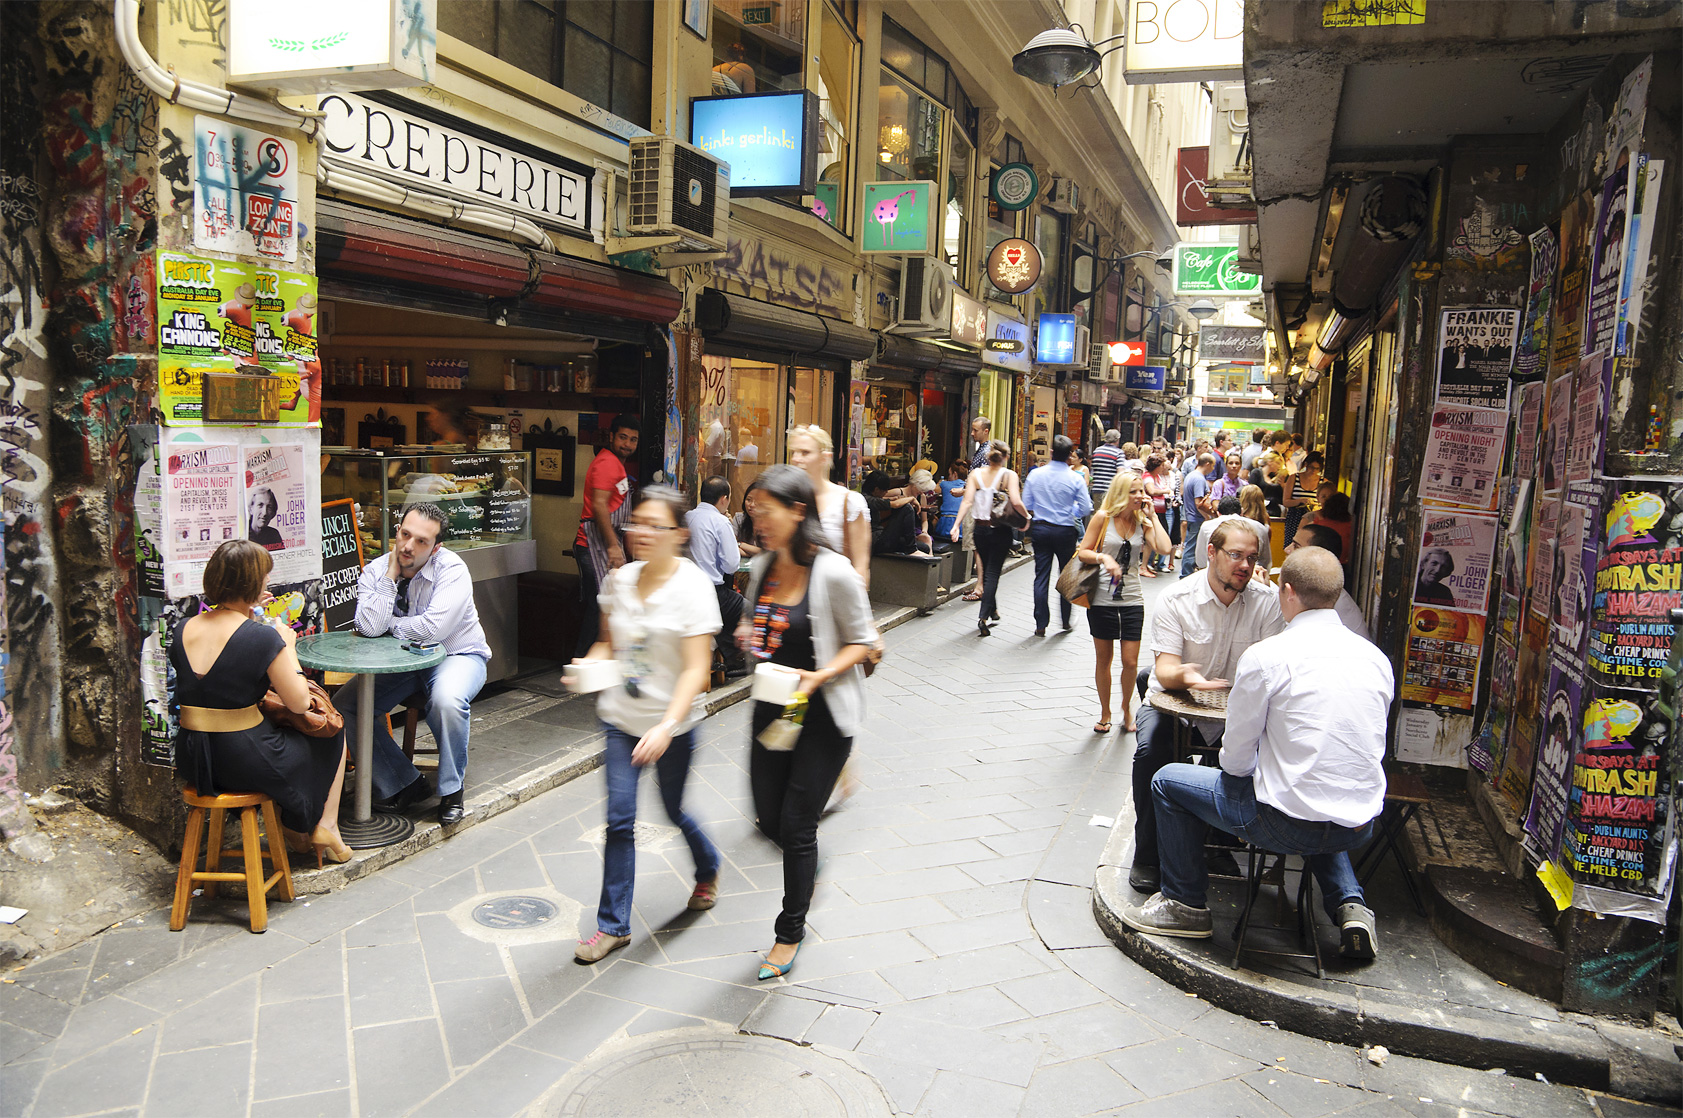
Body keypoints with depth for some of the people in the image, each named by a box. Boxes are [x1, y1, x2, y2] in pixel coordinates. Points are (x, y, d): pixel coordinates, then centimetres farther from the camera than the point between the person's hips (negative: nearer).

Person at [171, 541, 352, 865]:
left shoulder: (183, 629, -2)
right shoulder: (262, 637, -21)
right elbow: (300, 703, -14)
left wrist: (243, 615, 16)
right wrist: (288, 646, -3)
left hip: (193, 764, 7)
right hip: (246, 763, -6)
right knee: (332, 734, 21)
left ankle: (290, 824, 35)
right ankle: (325, 826, 24)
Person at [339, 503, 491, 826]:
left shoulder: (451, 569, -18)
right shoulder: (376, 570, -5)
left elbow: (433, 629, -30)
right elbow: (369, 627, -21)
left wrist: (389, 625, -13)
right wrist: (390, 575, -20)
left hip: (457, 656, -5)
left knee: (447, 700, -37)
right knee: (343, 707, -11)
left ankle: (451, 791, -14)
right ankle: (405, 784, 0)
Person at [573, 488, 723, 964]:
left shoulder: (692, 586, -16)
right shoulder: (619, 580, -1)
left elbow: (696, 669, -20)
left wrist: (666, 726, -31)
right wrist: (590, 665, -9)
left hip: (673, 722, -3)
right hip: (621, 716, 4)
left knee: (673, 811, 15)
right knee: (619, 818, 1)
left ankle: (708, 869, 47)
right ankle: (613, 924, 15)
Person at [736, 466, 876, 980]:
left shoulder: (834, 573, -18)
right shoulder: (762, 568, 1)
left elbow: (862, 642, -11)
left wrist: (820, 676, -25)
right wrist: (748, 635, -6)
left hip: (824, 712, -6)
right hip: (772, 707, 6)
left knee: (796, 824, 1)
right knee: (768, 818, 12)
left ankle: (790, 932, 23)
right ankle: (807, 863, 48)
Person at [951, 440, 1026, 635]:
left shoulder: (976, 474, 0)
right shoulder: (1009, 475, -8)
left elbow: (967, 501, -9)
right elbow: (1016, 502, -19)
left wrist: (957, 525, -11)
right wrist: (1026, 517, -2)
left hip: (980, 529, 3)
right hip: (1001, 531, -3)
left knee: (986, 570, 19)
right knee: (993, 573, 1)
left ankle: (993, 611, 32)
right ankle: (983, 616, -11)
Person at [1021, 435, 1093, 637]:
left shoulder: (1035, 474, -5)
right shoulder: (1075, 479, -10)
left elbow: (1025, 504, -1)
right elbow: (1086, 508, -7)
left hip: (1040, 528, 2)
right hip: (1065, 531, -1)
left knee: (1041, 576, 5)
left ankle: (1041, 625, 4)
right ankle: (1066, 621, 23)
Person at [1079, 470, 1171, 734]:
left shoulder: (1142, 522, 4)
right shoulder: (1103, 517, -4)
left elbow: (1164, 547, -12)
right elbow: (1083, 552, -4)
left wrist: (1152, 516, -7)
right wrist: (1103, 558, -22)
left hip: (1132, 599, 2)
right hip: (1102, 598, -2)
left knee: (1131, 662, 1)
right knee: (1103, 659, 10)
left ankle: (1127, 707, 28)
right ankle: (1105, 713, 27)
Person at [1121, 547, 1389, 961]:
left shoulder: (1266, 656, -14)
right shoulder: (1377, 658, 3)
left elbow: (1236, 759, -8)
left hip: (1285, 825, -6)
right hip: (1361, 828, 6)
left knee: (1167, 781, 13)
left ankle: (1185, 905, 22)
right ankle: (1349, 905, 22)